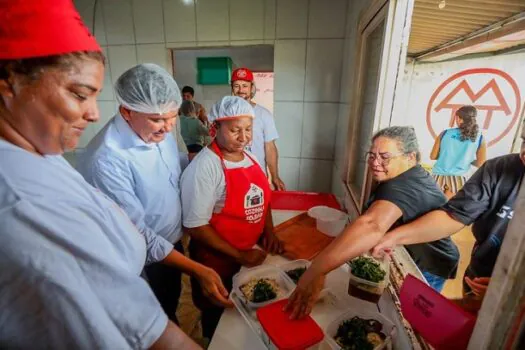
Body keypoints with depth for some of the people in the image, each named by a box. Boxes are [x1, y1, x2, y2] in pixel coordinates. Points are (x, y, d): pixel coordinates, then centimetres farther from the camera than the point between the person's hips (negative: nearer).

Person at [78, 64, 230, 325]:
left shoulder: (159, 131, -9)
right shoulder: (107, 160, -33)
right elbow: (137, 234, -28)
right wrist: (198, 270, -28)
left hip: (174, 243, 7)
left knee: (172, 304, 32)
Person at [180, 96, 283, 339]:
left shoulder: (248, 156, 1)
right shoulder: (204, 167, -23)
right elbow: (195, 226, -23)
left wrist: (269, 232, -1)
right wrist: (239, 256, -18)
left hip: (252, 253, 7)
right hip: (217, 260, -6)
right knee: (218, 317, 18)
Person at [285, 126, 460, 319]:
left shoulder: (403, 187, -35)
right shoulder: (415, 175, 0)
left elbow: (372, 226, -54)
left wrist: (316, 270, -61)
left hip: (426, 270, -9)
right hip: (412, 260, 9)